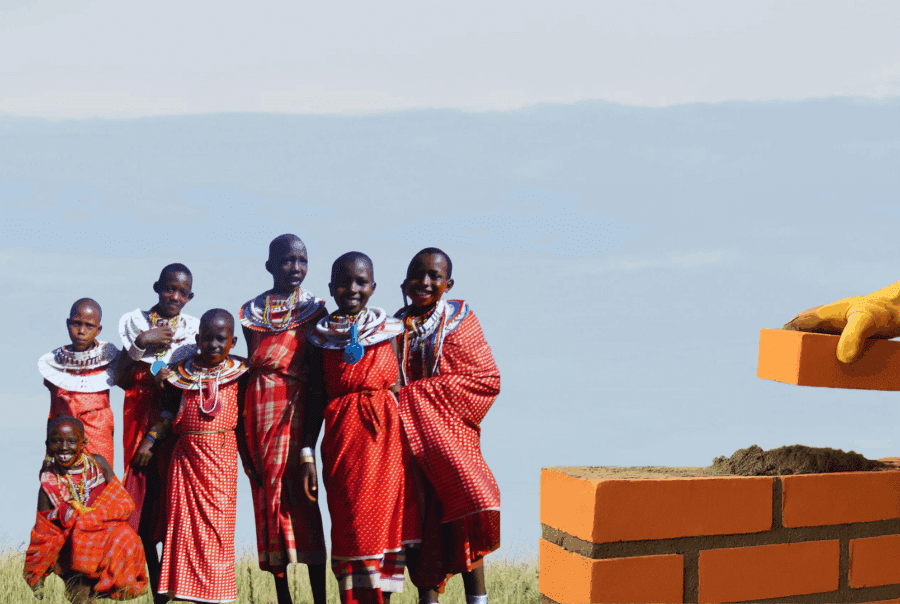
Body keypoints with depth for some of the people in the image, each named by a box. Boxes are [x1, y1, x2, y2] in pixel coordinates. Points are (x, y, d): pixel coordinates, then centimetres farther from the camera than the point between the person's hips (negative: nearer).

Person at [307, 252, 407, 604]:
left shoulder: (390, 330, 6)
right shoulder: (321, 337, 7)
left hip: (386, 432, 0)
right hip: (342, 435, 0)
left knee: (382, 518, -1)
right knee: (348, 524, 0)